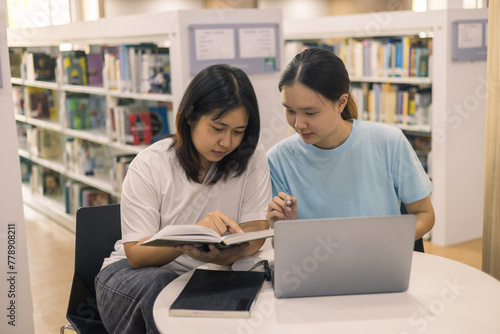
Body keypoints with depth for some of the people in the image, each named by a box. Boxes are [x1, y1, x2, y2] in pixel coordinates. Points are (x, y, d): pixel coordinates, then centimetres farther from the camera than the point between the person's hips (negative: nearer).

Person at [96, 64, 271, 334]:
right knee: (159, 284, -35)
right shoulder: (149, 166, -12)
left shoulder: (252, 157, -6)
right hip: (135, 273, -1)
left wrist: (223, 253, -36)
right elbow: (136, 254, -17)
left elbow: (256, 233, -12)